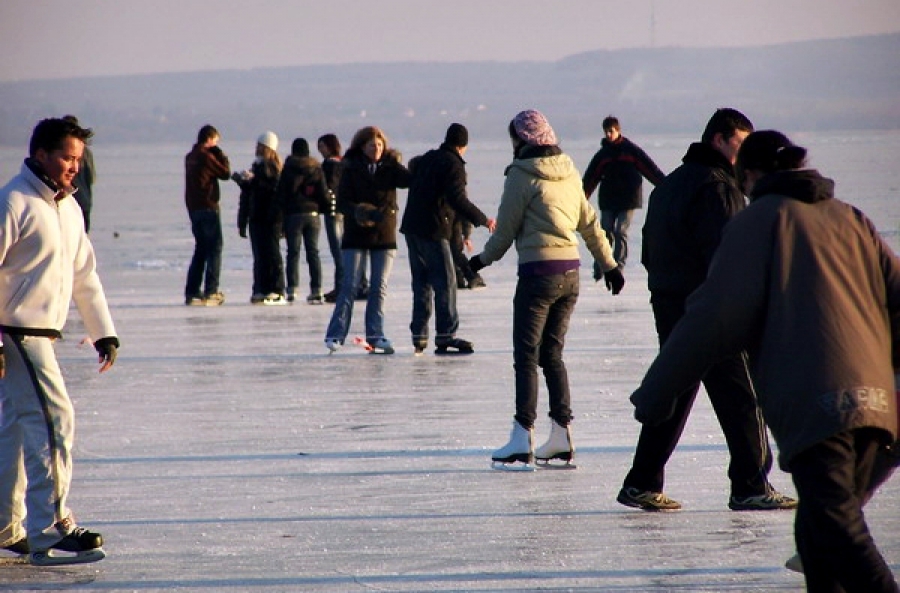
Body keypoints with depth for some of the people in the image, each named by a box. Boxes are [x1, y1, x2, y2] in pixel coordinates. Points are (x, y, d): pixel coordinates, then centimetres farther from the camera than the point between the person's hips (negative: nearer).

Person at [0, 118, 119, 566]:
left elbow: (84, 274, 22)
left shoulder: (68, 207, 14)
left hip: (40, 335, 9)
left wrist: (104, 332, 17)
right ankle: (49, 533, -15)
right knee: (53, 421, -15)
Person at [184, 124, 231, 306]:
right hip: (208, 207, -9)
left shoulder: (190, 157, 14)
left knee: (200, 250, 13)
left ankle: (192, 292, 10)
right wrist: (220, 155, 1)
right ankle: (211, 292, -8)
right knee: (214, 248, -4)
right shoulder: (206, 157, -13)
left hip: (193, 208, 9)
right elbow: (225, 173, -9)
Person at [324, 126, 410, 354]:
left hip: (385, 235, 2)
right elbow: (342, 202, -6)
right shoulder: (351, 169, -1)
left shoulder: (390, 167, 3)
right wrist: (362, 212, -24)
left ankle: (375, 335, 7)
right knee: (349, 285, -6)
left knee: (379, 287, 3)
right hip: (356, 235, -2)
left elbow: (408, 179, -15)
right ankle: (335, 335, -5)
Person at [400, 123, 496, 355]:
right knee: (445, 283, -5)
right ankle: (445, 336, -9)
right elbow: (458, 200, -23)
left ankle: (419, 337, 11)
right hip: (433, 231, -8)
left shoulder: (427, 158, 13)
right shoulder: (453, 165, -11)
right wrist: (483, 220, -19)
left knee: (421, 283, 12)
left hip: (411, 227, 8)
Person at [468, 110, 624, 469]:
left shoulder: (522, 174, -8)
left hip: (538, 272, -7)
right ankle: (561, 437, 13)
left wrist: (483, 259, 13)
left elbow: (506, 228, -4)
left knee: (526, 356, -4)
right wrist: (609, 264, 26)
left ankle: (523, 441, -8)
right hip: (571, 271, 7)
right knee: (552, 353, 14)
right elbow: (590, 223, 16)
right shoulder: (568, 172, 10)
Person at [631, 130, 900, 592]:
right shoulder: (851, 220, 22)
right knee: (820, 525, 16)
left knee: (835, 530, -14)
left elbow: (716, 315, -3)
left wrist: (656, 391, 0)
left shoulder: (760, 219, 6)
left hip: (812, 402, -6)